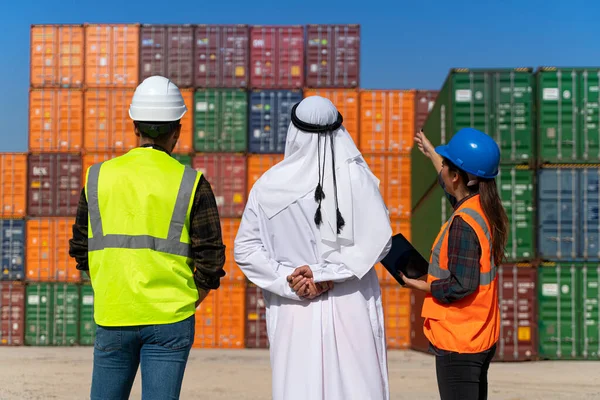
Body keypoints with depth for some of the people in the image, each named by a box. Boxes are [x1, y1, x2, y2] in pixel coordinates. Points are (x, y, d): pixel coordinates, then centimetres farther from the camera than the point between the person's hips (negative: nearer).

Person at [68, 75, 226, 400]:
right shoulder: (191, 183, -4)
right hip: (169, 323, -2)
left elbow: (81, 249, 10)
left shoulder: (99, 176, 5)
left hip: (112, 318, 2)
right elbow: (210, 260, -5)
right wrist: (185, 304, 9)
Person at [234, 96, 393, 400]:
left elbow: (244, 248, 0)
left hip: (293, 310, 2)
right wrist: (325, 272, -11)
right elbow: (377, 240, -12)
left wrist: (288, 280, -4)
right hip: (349, 307, -1)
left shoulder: (270, 184, -2)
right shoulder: (356, 177, -7)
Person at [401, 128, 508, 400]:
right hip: (482, 338, 10)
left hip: (458, 342, -10)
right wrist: (431, 153, 41)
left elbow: (460, 286, -24)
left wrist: (419, 285, -9)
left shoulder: (463, 223, -23)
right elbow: (455, 189, 28)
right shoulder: (486, 209, 5)